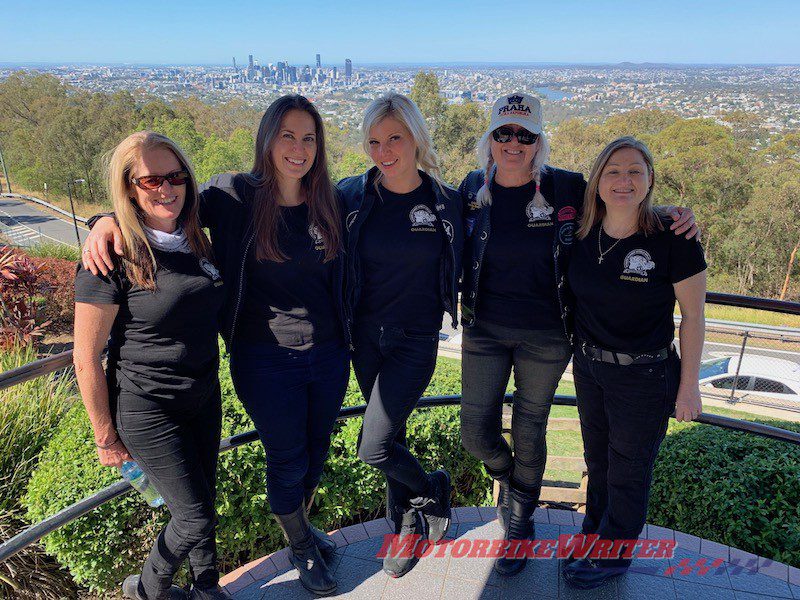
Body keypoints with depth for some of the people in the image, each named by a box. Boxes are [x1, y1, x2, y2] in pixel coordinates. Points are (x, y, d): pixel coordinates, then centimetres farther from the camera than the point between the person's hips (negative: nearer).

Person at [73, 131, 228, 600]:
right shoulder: (113, 259, -19)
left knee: (203, 503, 18)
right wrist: (106, 437, -8)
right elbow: (87, 360, -14)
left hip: (203, 398, 6)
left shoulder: (195, 241, 0)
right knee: (195, 518, 3)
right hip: (147, 410, -6)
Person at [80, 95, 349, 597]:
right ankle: (301, 547, 39)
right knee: (287, 460, 10)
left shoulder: (330, 201, 1)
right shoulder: (233, 197, -10)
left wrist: (350, 331, 12)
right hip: (267, 362, -4)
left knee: (316, 451, 20)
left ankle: (302, 523, 51)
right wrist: (109, 220, -24)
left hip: (329, 354, 4)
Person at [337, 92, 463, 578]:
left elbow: (458, 269, 7)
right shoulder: (353, 195, -5)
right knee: (391, 434, 16)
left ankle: (433, 488, 24)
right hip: (366, 336, 3)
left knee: (374, 448, -8)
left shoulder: (445, 201, -6)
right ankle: (408, 527, 39)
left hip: (417, 339, -2)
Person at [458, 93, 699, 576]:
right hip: (485, 330, 2)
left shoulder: (566, 188, -10)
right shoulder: (474, 188, -3)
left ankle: (520, 519, 38)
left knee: (529, 433, 12)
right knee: (476, 434, 5)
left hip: (545, 336, -2)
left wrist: (675, 214, -13)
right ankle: (508, 479, 42)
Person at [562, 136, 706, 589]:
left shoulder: (674, 240, -19)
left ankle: (612, 556, 35)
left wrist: (689, 385, -9)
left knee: (628, 471, 13)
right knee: (598, 458, 23)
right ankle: (596, 532, 47)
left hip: (645, 377, -5)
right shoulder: (583, 234, -5)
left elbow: (693, 317, -11)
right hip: (589, 366, 5)